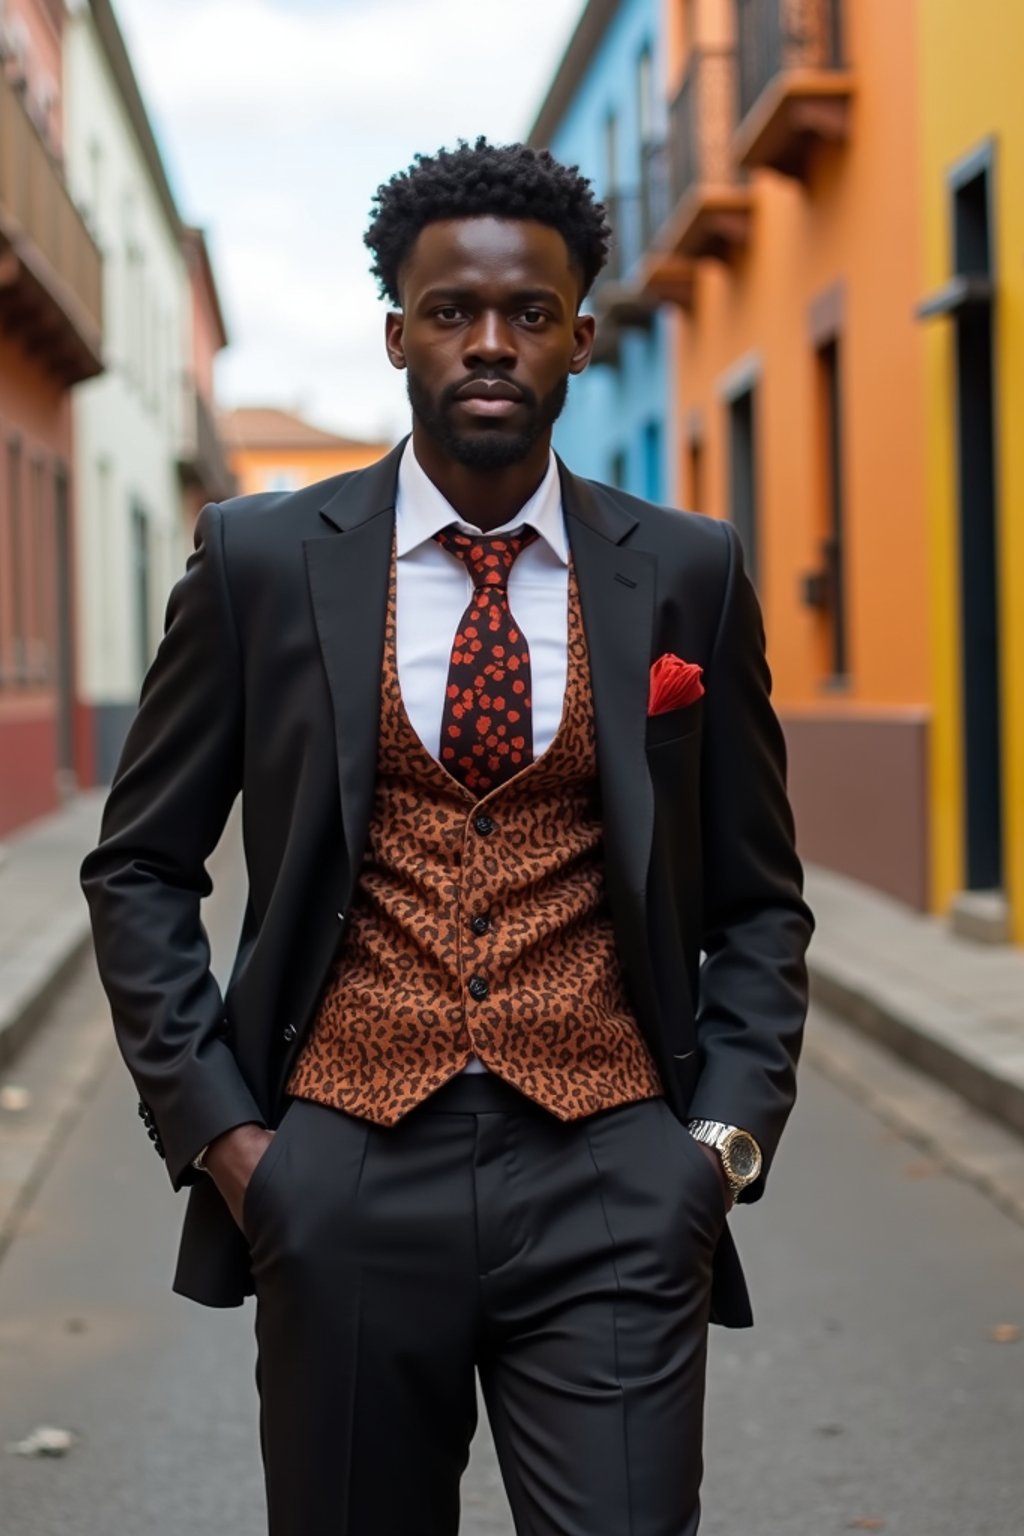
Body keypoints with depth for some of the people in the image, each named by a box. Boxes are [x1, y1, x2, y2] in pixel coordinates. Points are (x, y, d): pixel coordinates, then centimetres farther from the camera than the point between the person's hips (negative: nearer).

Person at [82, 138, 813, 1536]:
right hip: (347, 1175, 0)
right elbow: (140, 865, 8)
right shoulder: (262, 561, 2)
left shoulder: (687, 574, 4)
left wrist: (729, 1133, -1)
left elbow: (758, 898, 11)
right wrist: (213, 1124, -1)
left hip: (610, 1179, 0)